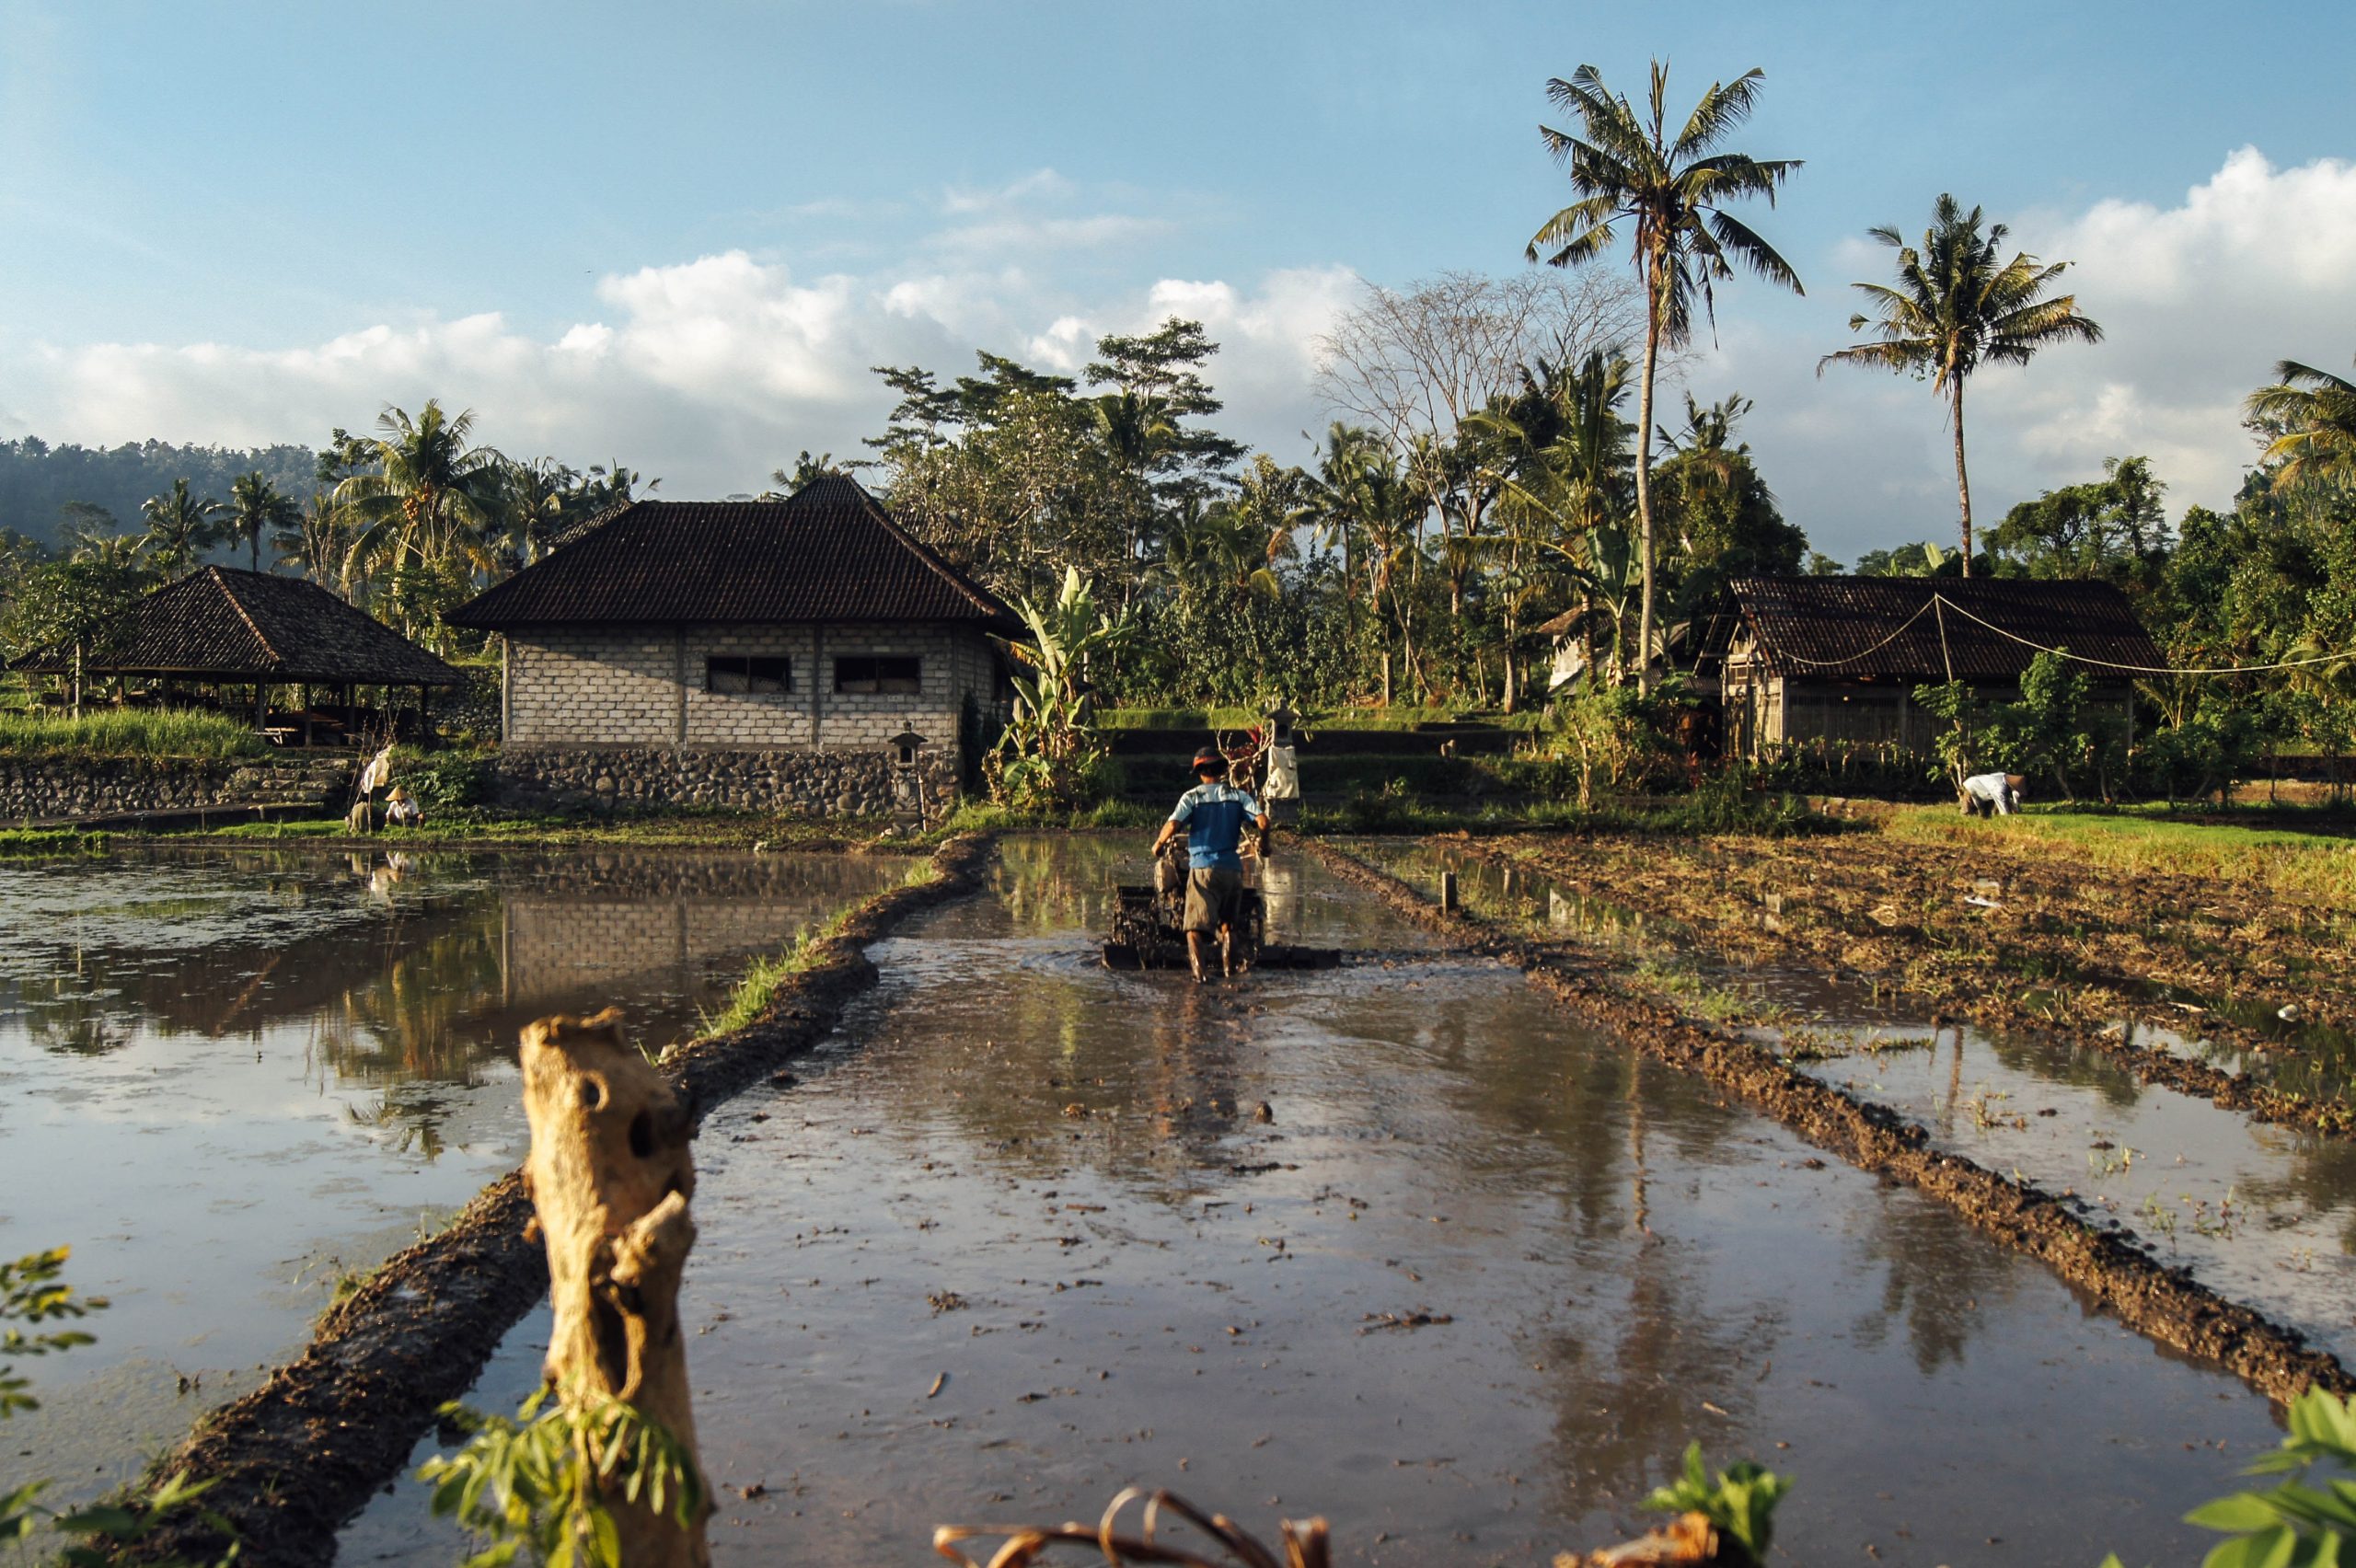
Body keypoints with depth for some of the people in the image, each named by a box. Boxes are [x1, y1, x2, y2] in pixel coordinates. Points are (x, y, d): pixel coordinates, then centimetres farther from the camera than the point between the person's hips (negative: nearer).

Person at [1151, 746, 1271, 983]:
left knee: (1195, 925, -6)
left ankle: (1198, 967, -26)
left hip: (1202, 867, -3)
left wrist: (1158, 844, 4)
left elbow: (1172, 825, -14)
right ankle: (1229, 969, 22)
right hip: (1232, 867, 3)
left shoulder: (1192, 797, 0)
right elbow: (1263, 822, -6)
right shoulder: (1239, 795, 6)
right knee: (1228, 925, 18)